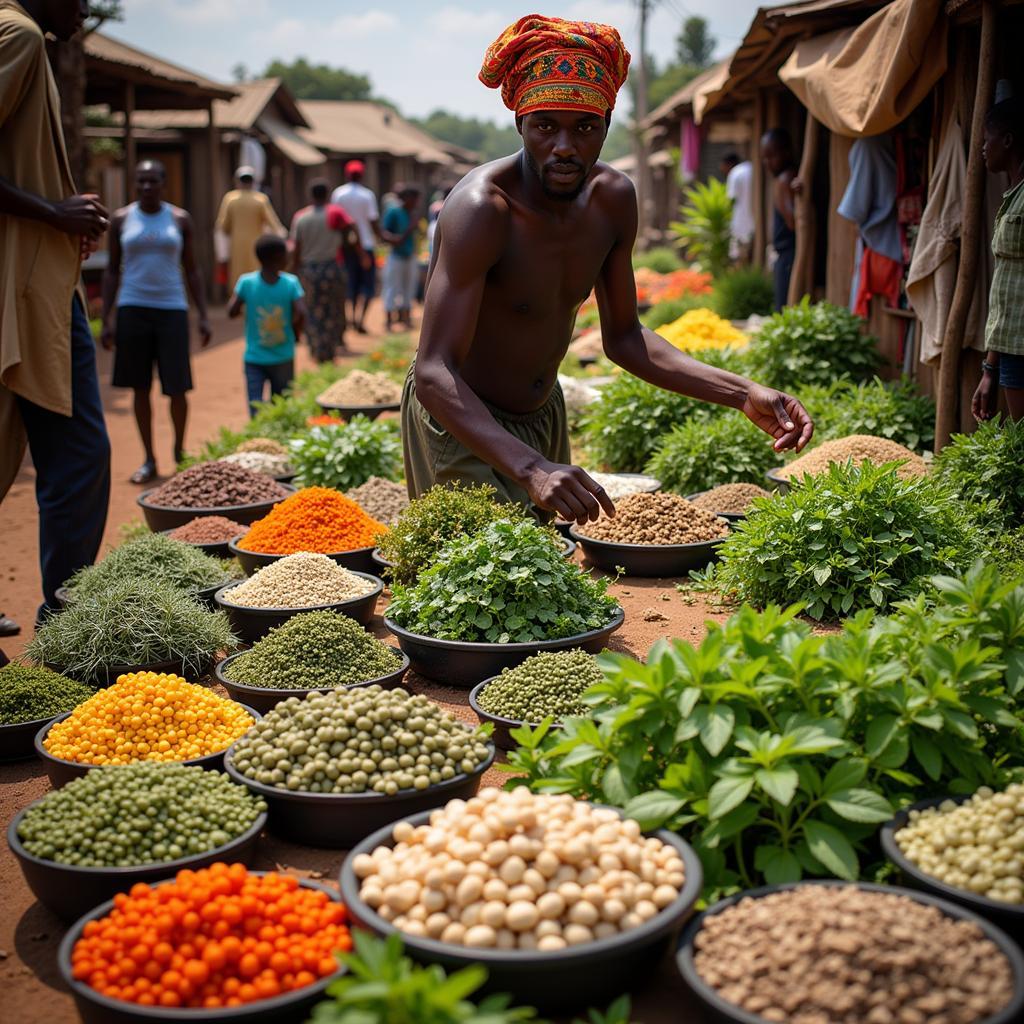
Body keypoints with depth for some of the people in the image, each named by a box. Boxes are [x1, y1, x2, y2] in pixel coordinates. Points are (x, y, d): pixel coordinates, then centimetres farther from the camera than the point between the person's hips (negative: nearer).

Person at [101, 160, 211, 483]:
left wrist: (203, 316, 3)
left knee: (177, 387, -3)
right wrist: (107, 318, 2)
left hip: (172, 310, 0)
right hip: (133, 309, 1)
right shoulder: (121, 220, 5)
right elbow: (112, 271, 8)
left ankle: (179, 450, 21)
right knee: (141, 387, 3)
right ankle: (149, 459, 12)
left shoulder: (179, 220, 5)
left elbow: (191, 270, 9)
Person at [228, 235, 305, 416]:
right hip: (283, 358, 0)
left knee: (255, 405, -4)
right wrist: (296, 333, 2)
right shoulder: (291, 282, -8)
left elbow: (232, 312, -9)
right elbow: (300, 313, -17)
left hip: (254, 358, 0)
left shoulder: (246, 282, -6)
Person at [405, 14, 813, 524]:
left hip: (544, 414, 7)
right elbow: (432, 374, -37)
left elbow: (622, 338, 3)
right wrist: (530, 467, -52)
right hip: (460, 423, -7)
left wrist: (741, 393, -8)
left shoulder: (613, 199, -8)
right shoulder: (482, 209, -30)